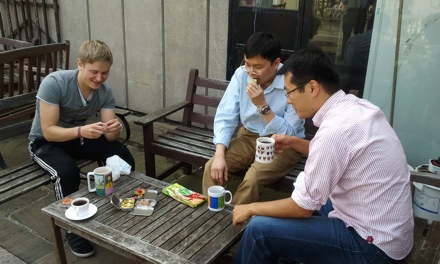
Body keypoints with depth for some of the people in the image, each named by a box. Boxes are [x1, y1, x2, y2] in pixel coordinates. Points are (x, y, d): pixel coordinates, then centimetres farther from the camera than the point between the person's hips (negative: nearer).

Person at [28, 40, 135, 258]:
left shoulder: (105, 91, -15)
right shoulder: (53, 83, -29)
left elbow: (109, 137, -16)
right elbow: (49, 131, -29)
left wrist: (114, 128, -40)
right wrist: (80, 131, -47)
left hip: (79, 136, 4)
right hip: (44, 141, -4)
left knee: (123, 156, -17)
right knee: (67, 172, -34)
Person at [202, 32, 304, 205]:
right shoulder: (241, 75, -10)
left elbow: (288, 135, -20)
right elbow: (225, 117, -10)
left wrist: (262, 105, -30)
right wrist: (219, 155, -22)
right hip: (249, 137, 4)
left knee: (251, 179, -28)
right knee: (212, 168, -18)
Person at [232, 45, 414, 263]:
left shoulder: (335, 130, -27)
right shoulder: (355, 106, -1)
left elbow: (303, 208, -18)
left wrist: (251, 208, -3)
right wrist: (294, 143, 7)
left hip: (371, 244, -9)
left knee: (259, 229, -9)